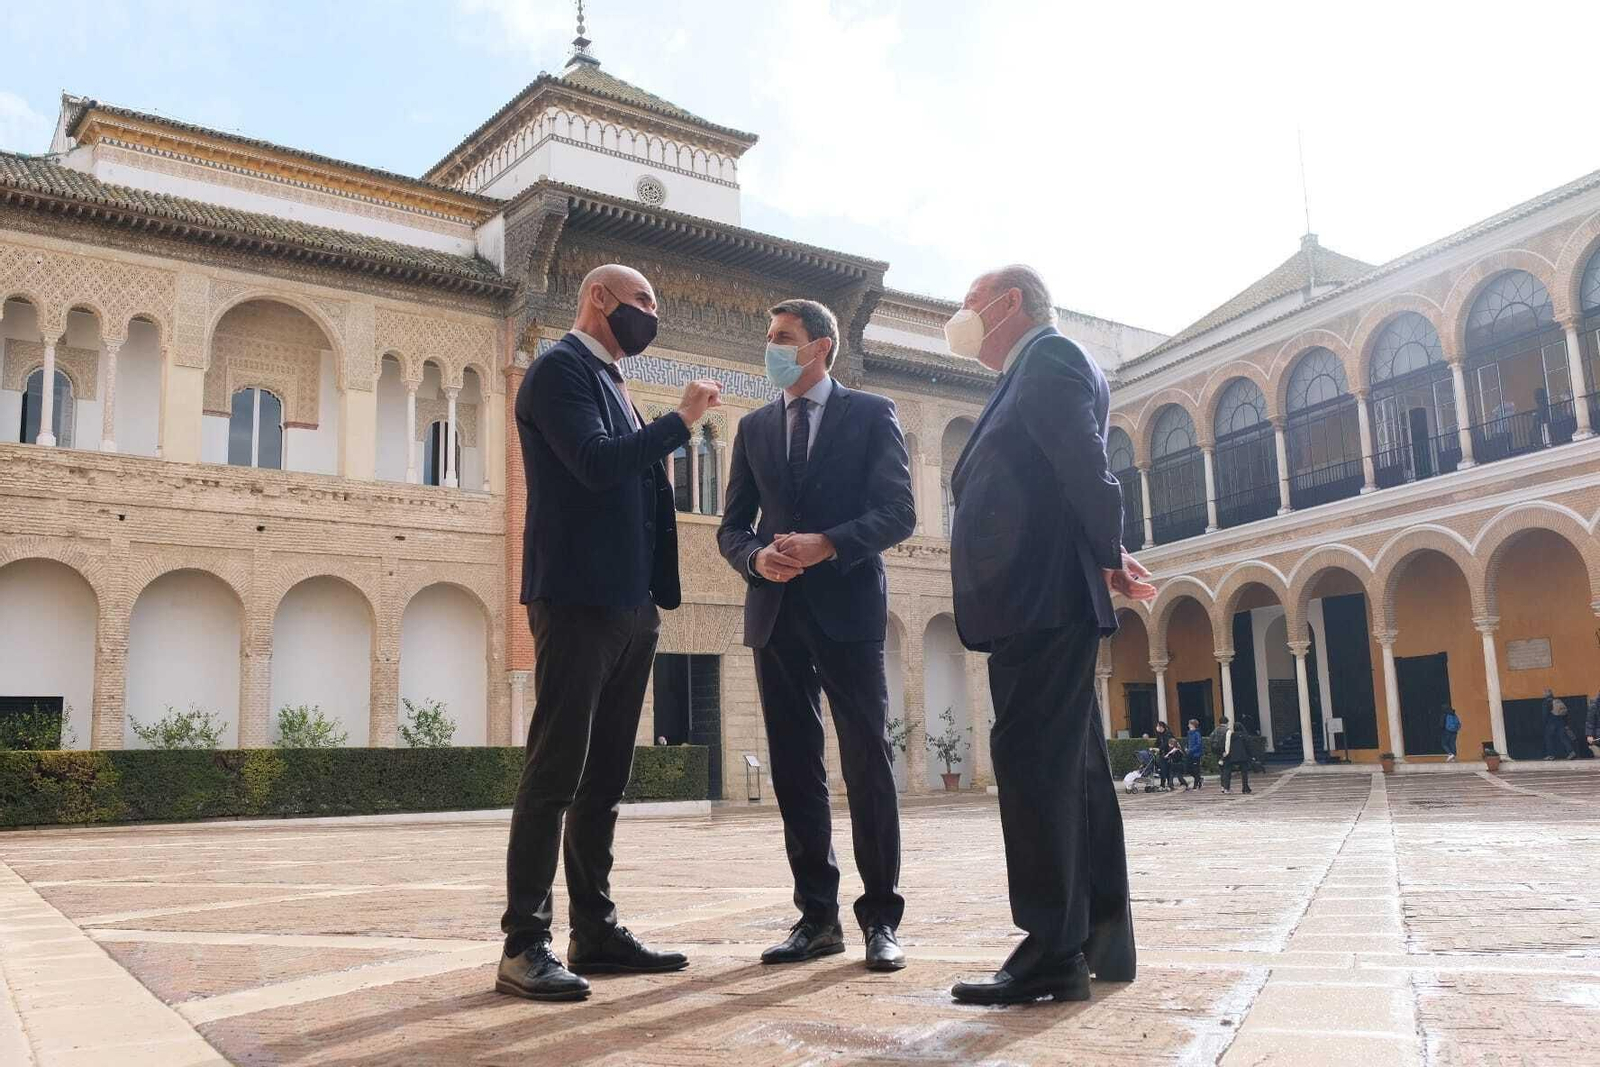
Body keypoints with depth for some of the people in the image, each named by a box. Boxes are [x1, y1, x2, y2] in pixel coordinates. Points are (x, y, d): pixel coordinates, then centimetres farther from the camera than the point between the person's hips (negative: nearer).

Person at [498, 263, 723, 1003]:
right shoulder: (560, 369, -4)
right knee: (554, 772, -8)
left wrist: (652, 594, 12)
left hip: (627, 604, 9)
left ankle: (595, 931, 16)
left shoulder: (610, 382, 22)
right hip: (578, 600, -9)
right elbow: (596, 463, -20)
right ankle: (524, 944, -3)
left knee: (605, 777, 10)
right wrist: (680, 421, -8)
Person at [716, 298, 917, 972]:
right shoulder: (754, 428, 17)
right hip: (776, 612, 4)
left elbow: (899, 512, -4)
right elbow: (733, 525, 15)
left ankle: (880, 919, 5)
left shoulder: (871, 414, 5)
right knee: (795, 767, 5)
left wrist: (827, 545, -18)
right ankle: (817, 916, 13)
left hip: (847, 607, -4)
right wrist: (757, 556, -8)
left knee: (867, 762, -3)